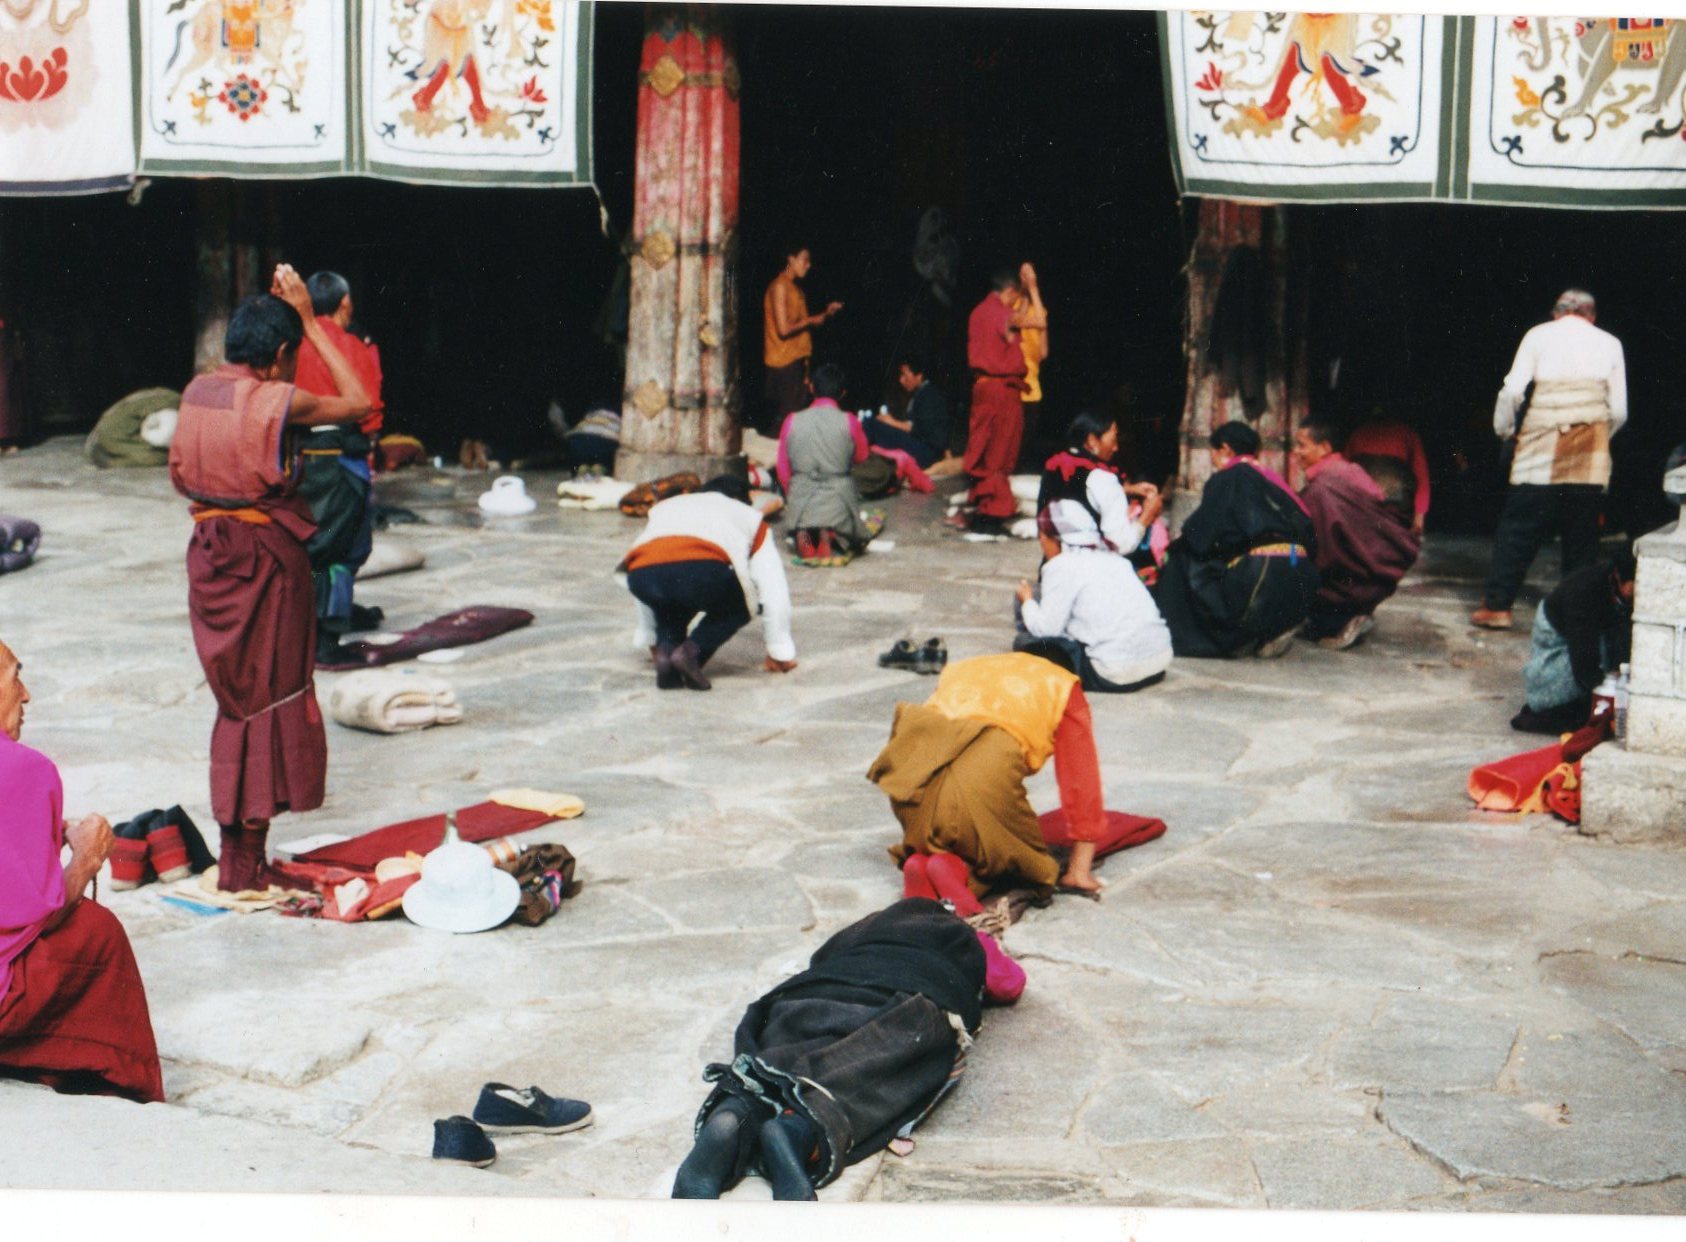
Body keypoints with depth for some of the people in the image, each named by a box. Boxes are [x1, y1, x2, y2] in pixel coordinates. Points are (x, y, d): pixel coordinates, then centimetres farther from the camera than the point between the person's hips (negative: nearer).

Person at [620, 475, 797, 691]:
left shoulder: (664, 507, 44)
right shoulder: (749, 516, 35)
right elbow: (773, 590, 31)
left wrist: (651, 641, 56)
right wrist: (780, 653, 38)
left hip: (641, 573, 4)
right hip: (703, 569, -3)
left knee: (669, 604, 37)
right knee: (737, 607, 28)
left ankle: (665, 648, 7)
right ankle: (691, 651, 3)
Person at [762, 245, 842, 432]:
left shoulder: (795, 287, 16)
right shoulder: (780, 287, -13)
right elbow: (784, 329, -20)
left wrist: (826, 313, 9)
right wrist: (811, 321, -7)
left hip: (797, 359, 9)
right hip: (784, 362, -9)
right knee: (785, 417, -8)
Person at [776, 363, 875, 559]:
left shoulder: (792, 421, -1)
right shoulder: (849, 422, -6)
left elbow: (783, 469, 5)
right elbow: (861, 457, 11)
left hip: (800, 501, 2)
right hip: (838, 503, -2)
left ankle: (802, 534, -7)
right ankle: (831, 535, -11)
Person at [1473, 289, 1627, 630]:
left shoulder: (1539, 335, 8)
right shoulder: (1609, 343, 14)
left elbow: (1511, 391, -3)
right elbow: (1619, 411, 10)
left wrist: (1503, 430, 12)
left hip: (1542, 443, -2)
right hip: (1591, 454, 2)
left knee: (1519, 525, 0)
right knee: (1582, 531, 8)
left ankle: (1497, 605, -2)